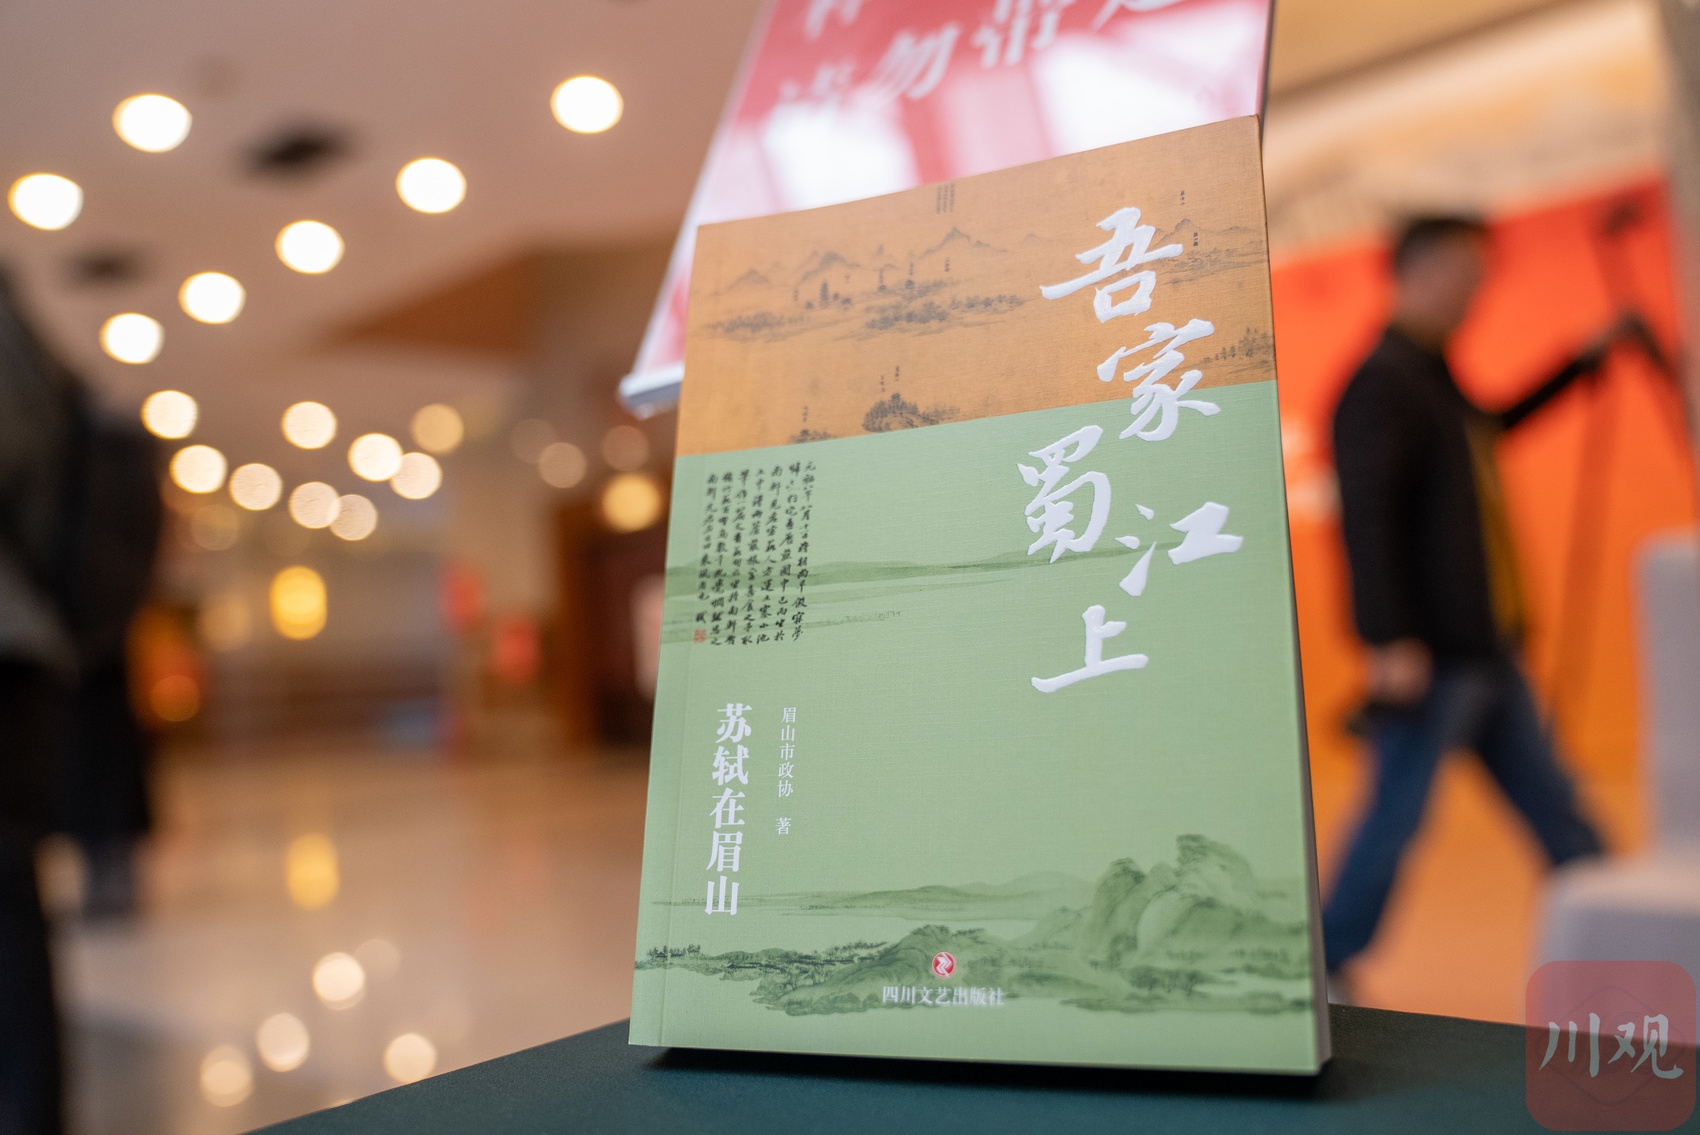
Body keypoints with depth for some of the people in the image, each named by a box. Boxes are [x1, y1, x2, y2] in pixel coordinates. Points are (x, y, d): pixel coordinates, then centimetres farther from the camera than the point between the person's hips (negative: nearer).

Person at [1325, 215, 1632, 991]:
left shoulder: (1432, 375, 17)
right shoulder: (1383, 380, -14)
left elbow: (1490, 428, 38)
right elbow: (1366, 512, -23)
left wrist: (1584, 361, 38)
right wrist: (1390, 640, -29)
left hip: (1484, 649, 10)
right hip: (1432, 656, -10)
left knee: (1554, 805, 13)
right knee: (1397, 815, -1)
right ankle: (1324, 966, 15)